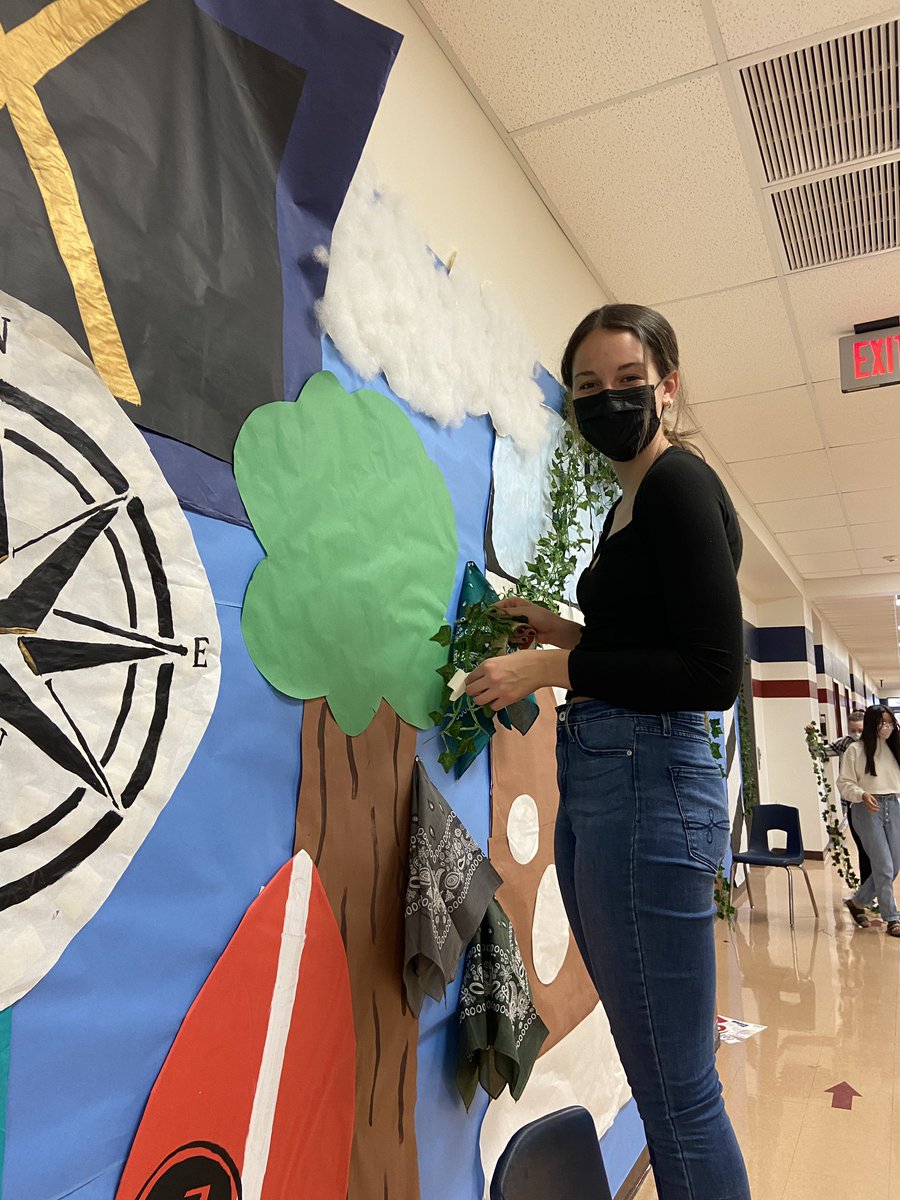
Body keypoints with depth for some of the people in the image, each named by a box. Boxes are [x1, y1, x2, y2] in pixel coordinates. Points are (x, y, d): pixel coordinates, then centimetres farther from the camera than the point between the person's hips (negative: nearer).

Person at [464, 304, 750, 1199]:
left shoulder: (680, 482, -8)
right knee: (654, 1074, 20)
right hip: (595, 784, 10)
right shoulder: (629, 503, 19)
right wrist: (562, 631, 13)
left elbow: (714, 674, -16)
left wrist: (551, 666, -15)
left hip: (646, 783, -10)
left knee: (676, 1090, 3)